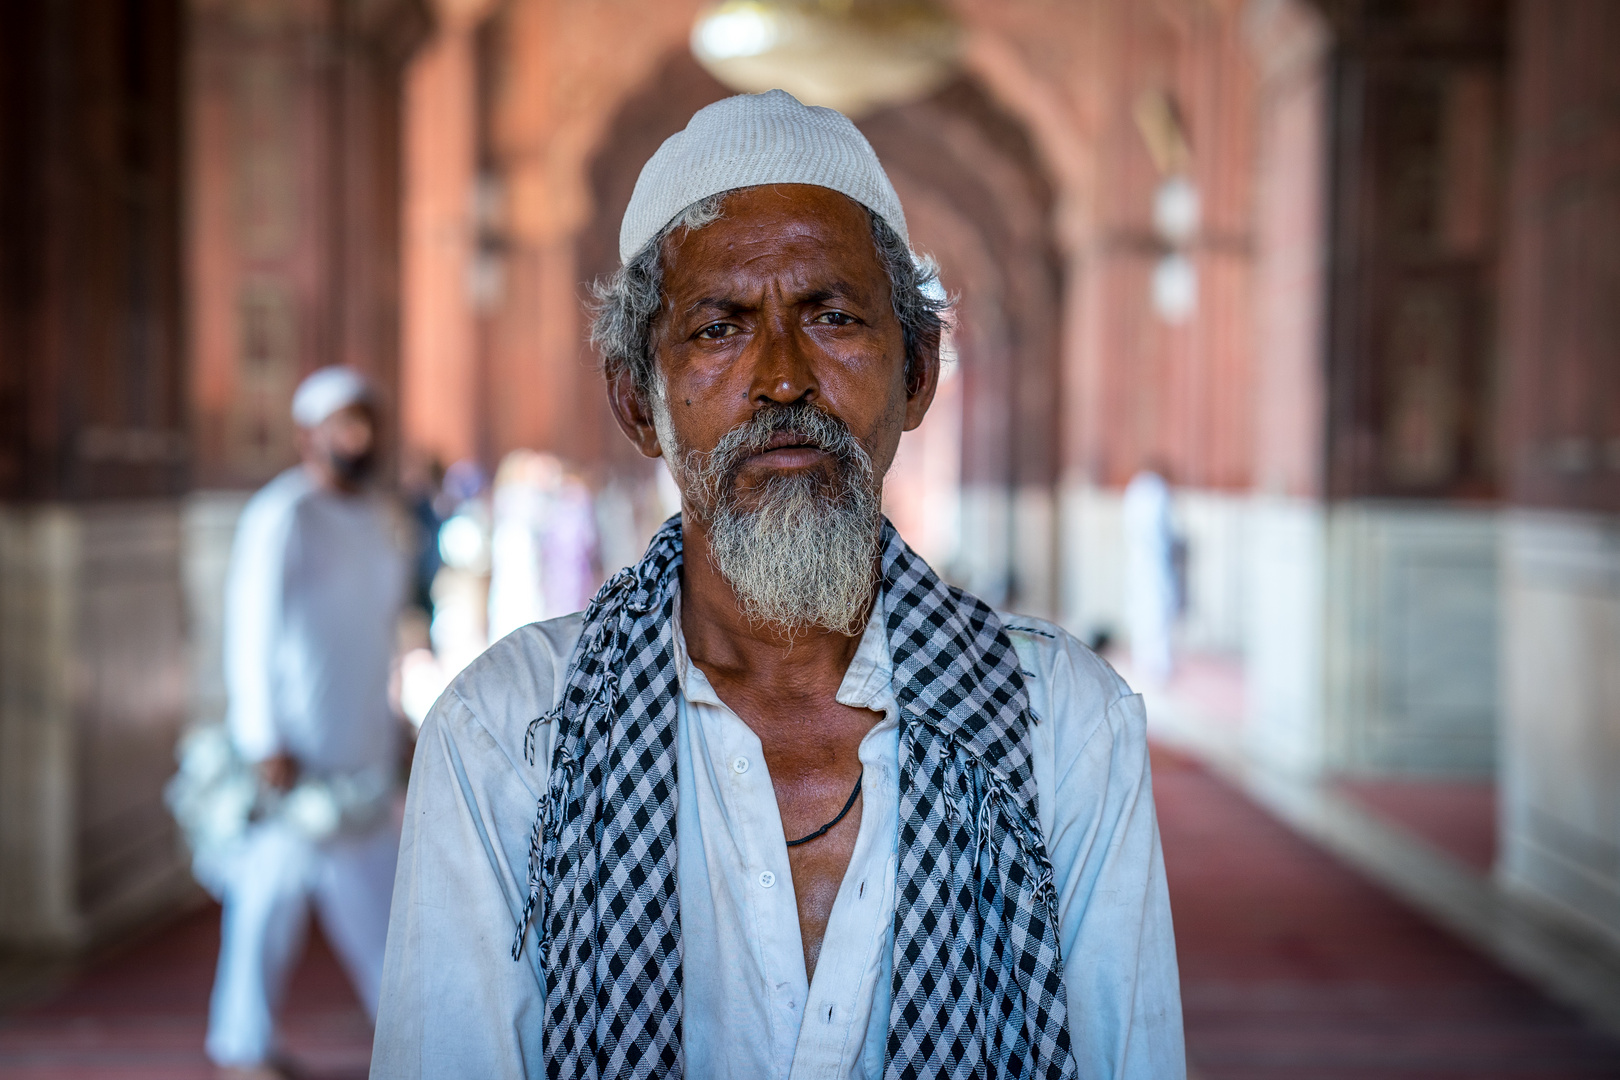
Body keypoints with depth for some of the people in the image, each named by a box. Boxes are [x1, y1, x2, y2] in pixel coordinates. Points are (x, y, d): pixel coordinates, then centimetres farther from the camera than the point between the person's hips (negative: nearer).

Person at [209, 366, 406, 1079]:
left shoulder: (373, 520, 15)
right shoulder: (281, 516, -11)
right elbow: (251, 631, -14)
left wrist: (389, 737, 18)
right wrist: (265, 744, -18)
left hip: (363, 747, 8)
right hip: (296, 748, -7)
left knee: (377, 886, 12)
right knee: (273, 890, 0)